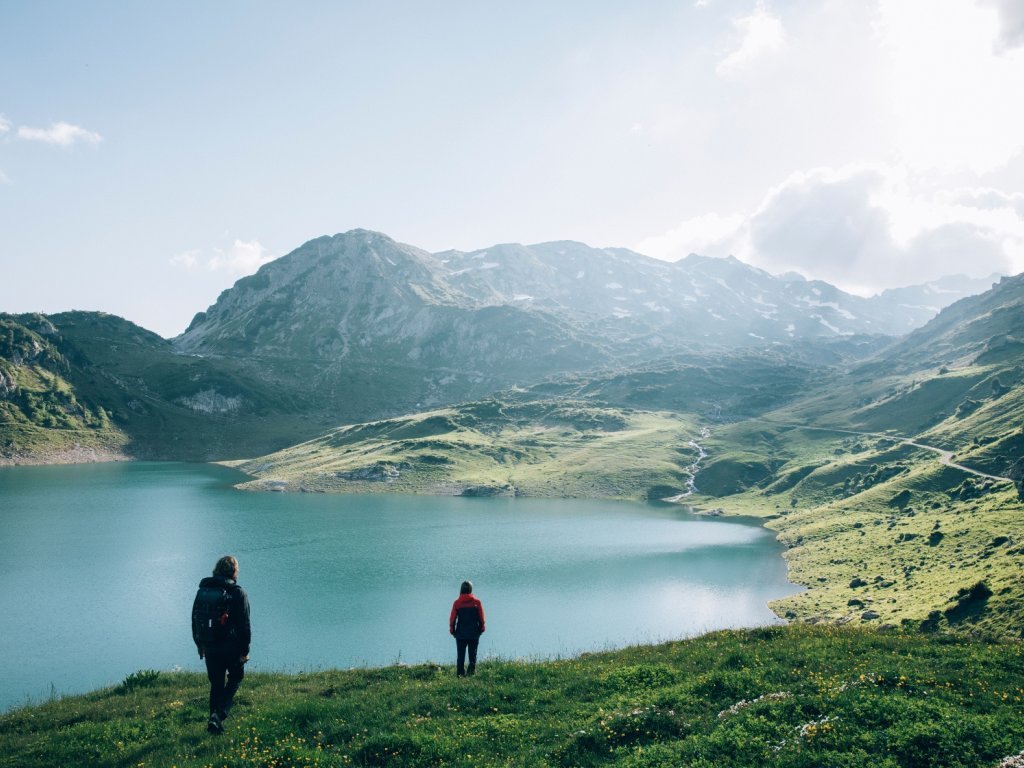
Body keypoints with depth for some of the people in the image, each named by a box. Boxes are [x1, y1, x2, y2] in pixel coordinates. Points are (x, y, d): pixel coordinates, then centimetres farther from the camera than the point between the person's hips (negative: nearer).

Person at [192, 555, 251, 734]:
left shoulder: (202, 590, 4)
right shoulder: (238, 593, -12)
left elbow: (195, 620, 12)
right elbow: (244, 625, -12)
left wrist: (199, 644, 22)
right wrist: (245, 650, -5)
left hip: (209, 647, 4)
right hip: (232, 647, -4)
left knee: (216, 684, 16)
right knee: (235, 678, 15)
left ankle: (214, 720, 17)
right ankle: (219, 714, -1)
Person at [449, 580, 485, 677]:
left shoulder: (457, 603, -4)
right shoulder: (477, 602, -4)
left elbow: (452, 619, -3)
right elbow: (481, 618, -1)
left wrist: (452, 631, 8)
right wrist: (481, 629, 10)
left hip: (460, 634, 0)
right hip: (474, 634, 0)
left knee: (460, 656, 8)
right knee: (472, 655, 7)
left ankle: (460, 673, 4)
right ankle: (471, 672, -2)